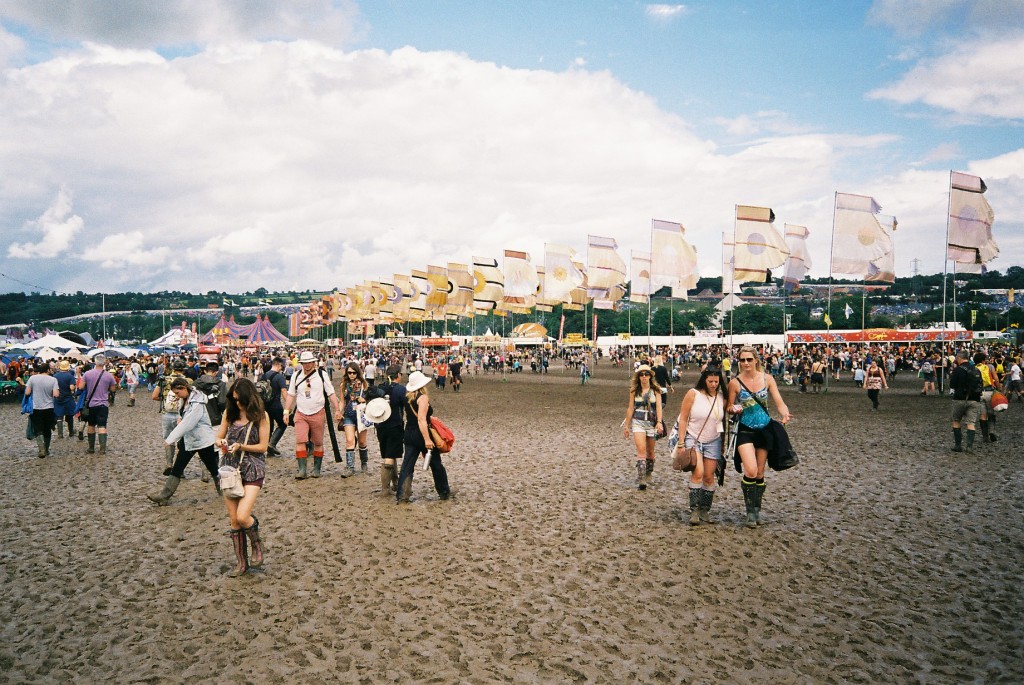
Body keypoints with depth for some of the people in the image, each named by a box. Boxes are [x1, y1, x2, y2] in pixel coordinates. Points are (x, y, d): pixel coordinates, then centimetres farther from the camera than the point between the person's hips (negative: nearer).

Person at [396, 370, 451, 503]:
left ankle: (402, 497, -2)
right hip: (421, 434, -6)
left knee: (407, 466, 5)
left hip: (409, 435, 6)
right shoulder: (423, 397, -17)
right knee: (436, 464, 11)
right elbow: (421, 419, -26)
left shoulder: (407, 397, 6)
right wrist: (427, 439, -29)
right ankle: (444, 492, 23)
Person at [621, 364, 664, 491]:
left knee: (650, 451, 12)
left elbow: (658, 407, -7)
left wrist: (659, 422, -21)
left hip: (651, 422, 1)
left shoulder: (656, 390, 0)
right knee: (641, 450, -14)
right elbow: (630, 408, 8)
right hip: (638, 422, -1)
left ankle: (648, 474, 35)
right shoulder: (634, 390, 3)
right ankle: (641, 480, -19)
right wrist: (626, 425, 10)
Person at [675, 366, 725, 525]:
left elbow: (723, 421, 13)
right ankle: (694, 510, -11)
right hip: (693, 439, -3)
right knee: (698, 473, -19)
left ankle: (705, 510, 16)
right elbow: (683, 419, -6)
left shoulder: (722, 398, 3)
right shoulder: (693, 394, -8)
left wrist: (723, 445, 14)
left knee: (709, 476, 2)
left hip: (713, 441, 3)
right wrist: (681, 444, -9)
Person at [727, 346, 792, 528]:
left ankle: (757, 510, 27)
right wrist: (734, 409, -19)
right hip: (745, 430, -3)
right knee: (751, 471, -18)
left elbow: (779, 402, -4)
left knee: (760, 474, 10)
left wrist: (785, 414, -25)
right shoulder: (735, 383, -6)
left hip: (764, 430, 3)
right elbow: (730, 408, 4)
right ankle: (750, 511, -1)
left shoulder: (767, 379, 0)